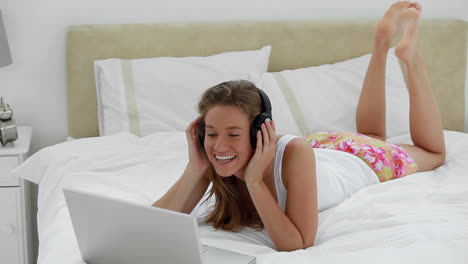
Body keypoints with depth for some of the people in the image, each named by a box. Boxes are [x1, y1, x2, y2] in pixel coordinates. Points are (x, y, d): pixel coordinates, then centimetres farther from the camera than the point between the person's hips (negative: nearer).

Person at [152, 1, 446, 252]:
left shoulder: (294, 153, -48)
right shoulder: (215, 160, -34)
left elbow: (298, 245, -49)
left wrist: (255, 180, -54)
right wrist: (195, 169, -48)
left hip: (364, 160, -3)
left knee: (434, 153, 29)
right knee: (371, 134, 38)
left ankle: (411, 53, 31)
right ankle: (382, 42, 40)